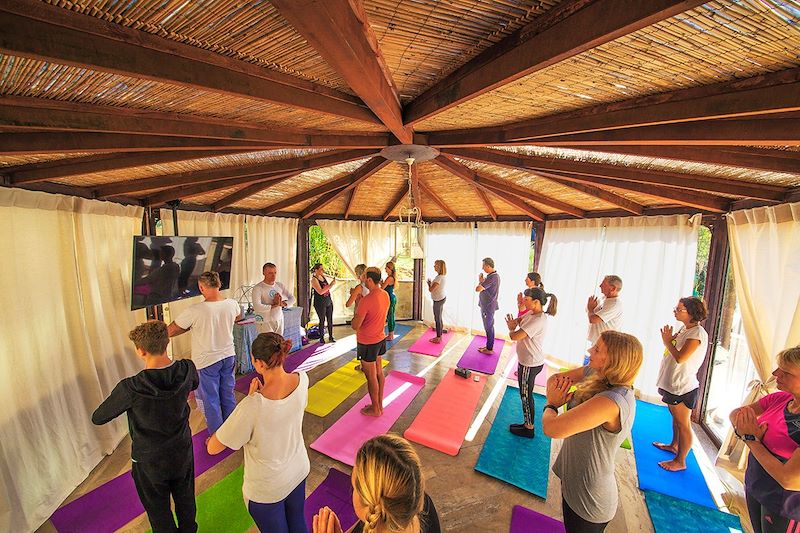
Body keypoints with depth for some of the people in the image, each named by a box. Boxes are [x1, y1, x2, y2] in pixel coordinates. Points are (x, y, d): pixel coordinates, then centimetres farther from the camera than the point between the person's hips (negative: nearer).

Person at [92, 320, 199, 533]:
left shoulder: (130, 388, -31)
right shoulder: (187, 370, -22)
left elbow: (97, 418, -12)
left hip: (150, 461, -3)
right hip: (182, 451, 4)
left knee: (159, 510, 25)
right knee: (185, 499, 30)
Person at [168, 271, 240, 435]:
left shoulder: (195, 311, -25)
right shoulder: (232, 304, -11)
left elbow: (169, 332, -13)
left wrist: (190, 327, 1)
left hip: (207, 361, -4)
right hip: (228, 356, 5)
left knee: (210, 400, 14)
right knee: (228, 394, 21)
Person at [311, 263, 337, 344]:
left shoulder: (324, 277, 8)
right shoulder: (314, 279, -13)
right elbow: (320, 291, -23)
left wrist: (332, 283, 7)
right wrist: (331, 285, -22)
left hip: (329, 302, 6)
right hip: (320, 303, -6)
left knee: (330, 320, 9)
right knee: (322, 320, 1)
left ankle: (331, 336, 20)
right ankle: (321, 338, 16)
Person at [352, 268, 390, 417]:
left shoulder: (366, 300, -28)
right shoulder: (385, 295, -3)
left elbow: (355, 326, -24)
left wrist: (356, 314, -5)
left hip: (367, 343, -8)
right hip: (380, 339, 8)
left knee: (371, 376, 9)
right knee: (379, 372, 19)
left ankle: (375, 409, 25)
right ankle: (380, 404, 34)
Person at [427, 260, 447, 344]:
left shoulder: (439, 278, -24)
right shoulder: (444, 276, 6)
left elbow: (431, 289, -25)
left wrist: (429, 283, -8)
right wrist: (431, 283, 5)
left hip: (438, 300, -10)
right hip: (442, 298, 10)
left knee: (437, 319, 2)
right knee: (439, 318, 18)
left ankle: (438, 338, 12)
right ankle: (439, 336, 29)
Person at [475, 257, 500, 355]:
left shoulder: (492, 277, -24)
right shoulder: (494, 275, 9)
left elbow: (478, 289, -28)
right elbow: (485, 287, 11)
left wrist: (480, 281, -11)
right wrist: (482, 281, -4)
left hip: (488, 306, -10)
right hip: (488, 305, 10)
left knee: (488, 327, 2)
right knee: (489, 327, 18)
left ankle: (489, 349, 14)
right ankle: (489, 346, 30)